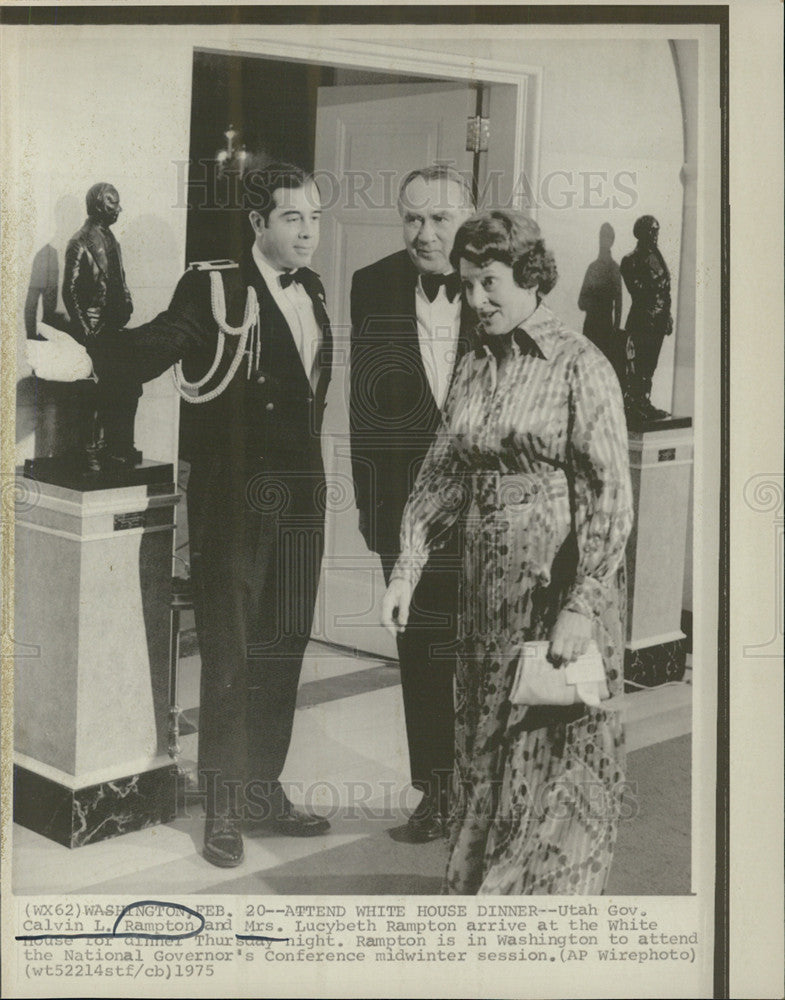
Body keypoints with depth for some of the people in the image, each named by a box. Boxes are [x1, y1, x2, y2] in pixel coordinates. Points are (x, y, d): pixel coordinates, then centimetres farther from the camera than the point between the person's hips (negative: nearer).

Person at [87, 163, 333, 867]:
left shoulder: (314, 291, 11)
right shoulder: (214, 289, -9)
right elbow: (154, 347, -24)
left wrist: (314, 484, 10)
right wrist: (84, 357, -42)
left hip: (301, 494, 6)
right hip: (236, 496, -6)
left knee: (284, 648, 13)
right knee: (230, 653, 2)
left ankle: (264, 789, 28)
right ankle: (224, 808, 15)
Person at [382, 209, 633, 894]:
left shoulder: (579, 366, -9)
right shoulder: (474, 369, 9)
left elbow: (611, 499, -14)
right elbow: (441, 476, 12)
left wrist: (583, 607, -19)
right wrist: (407, 568, 2)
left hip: (560, 585, -6)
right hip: (488, 587, 6)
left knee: (558, 757, 2)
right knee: (485, 754, 15)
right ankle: (477, 885, 29)